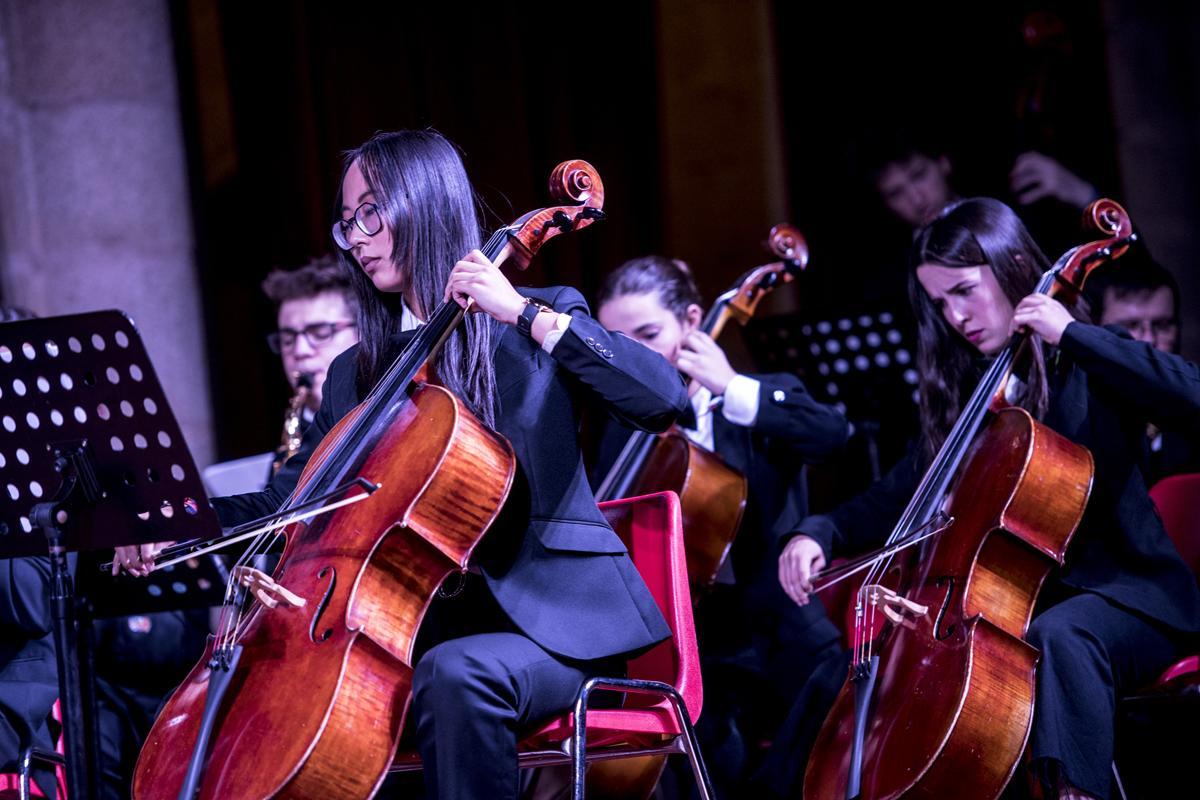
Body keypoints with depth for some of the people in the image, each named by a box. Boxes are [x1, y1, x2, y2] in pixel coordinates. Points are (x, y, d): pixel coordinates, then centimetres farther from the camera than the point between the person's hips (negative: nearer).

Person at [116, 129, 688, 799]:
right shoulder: (355, 375, 18)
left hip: (555, 622, -5)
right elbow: (288, 500, 17)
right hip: (425, 627, 5)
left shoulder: (534, 330, 2)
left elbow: (665, 400, -14)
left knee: (456, 673, -37)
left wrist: (527, 313, -17)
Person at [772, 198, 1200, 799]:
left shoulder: (1089, 369, -4)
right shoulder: (961, 393, 14)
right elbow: (896, 497, 15)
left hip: (1121, 594, -6)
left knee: (1059, 636, -40)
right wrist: (819, 533, -5)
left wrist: (1073, 334, -22)